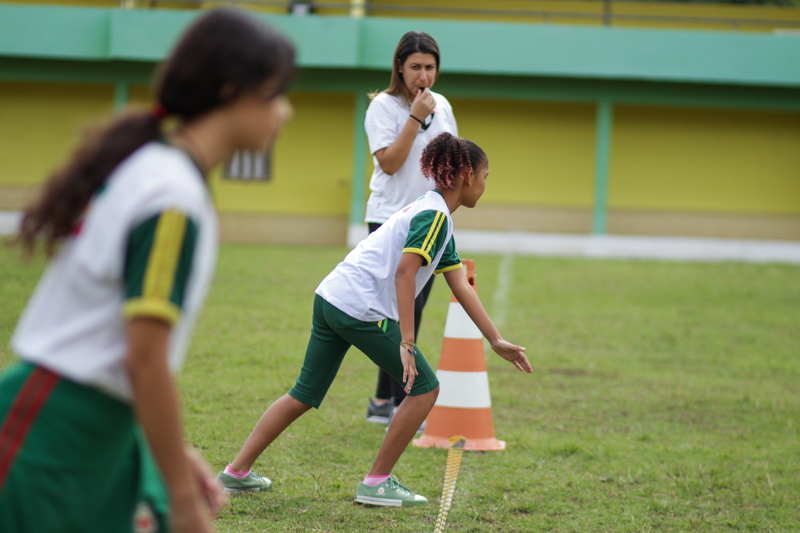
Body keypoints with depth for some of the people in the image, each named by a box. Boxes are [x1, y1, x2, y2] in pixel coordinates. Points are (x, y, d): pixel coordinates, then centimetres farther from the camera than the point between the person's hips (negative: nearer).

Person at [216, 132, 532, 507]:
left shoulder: (433, 215, 21)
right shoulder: (433, 215, -10)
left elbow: (460, 286, 23)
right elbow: (404, 272, -21)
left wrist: (496, 342, 21)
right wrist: (406, 344, -25)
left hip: (330, 298, 10)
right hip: (362, 310, -10)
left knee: (305, 394, 16)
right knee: (425, 388, 1)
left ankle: (237, 472, 17)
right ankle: (376, 484, 5)